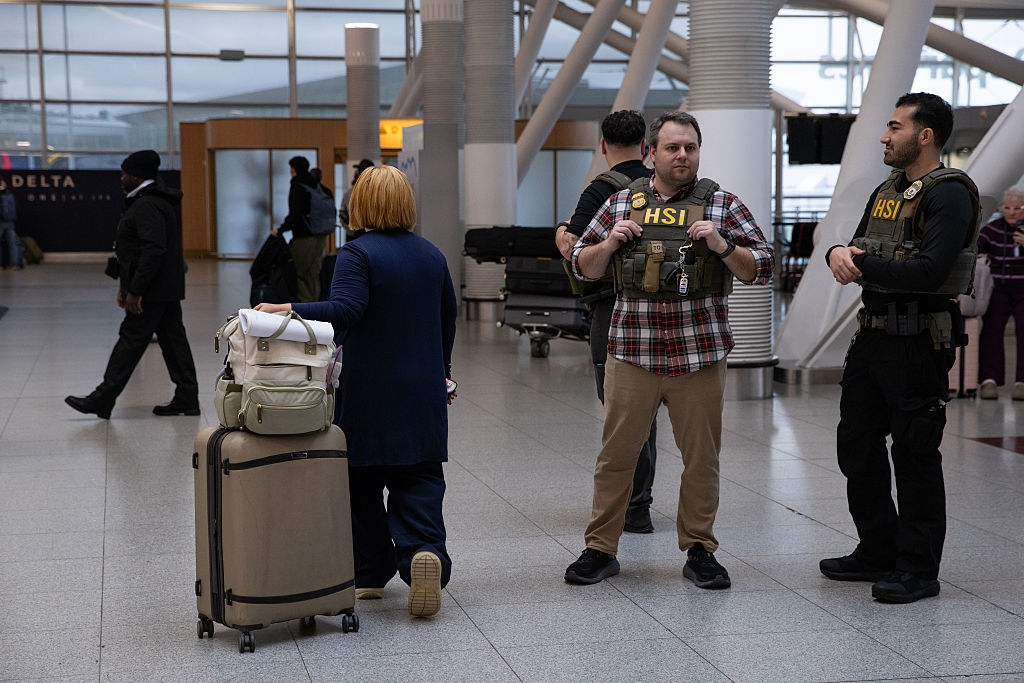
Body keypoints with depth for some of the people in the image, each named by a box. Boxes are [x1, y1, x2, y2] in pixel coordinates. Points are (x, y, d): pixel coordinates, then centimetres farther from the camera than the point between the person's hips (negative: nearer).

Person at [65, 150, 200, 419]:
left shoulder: (146, 206, -17)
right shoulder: (159, 200, 17)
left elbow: (153, 250, -26)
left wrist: (135, 291, -25)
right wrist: (126, 285, 22)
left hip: (152, 290, -10)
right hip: (168, 288, 10)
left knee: (131, 340, -4)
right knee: (173, 339, 10)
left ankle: (102, 400, 1)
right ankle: (187, 398, 12)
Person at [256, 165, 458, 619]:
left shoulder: (358, 254, -11)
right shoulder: (432, 255, 9)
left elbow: (344, 311, -24)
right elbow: (448, 316, 18)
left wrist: (285, 309, -25)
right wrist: (440, 370, 32)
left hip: (371, 392, -4)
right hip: (424, 392, 5)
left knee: (363, 483, 8)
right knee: (419, 478, 4)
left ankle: (370, 573, 15)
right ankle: (424, 549, -20)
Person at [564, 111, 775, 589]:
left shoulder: (723, 205, 5)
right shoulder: (621, 203, 9)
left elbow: (762, 268, 3)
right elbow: (582, 266, 13)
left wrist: (722, 245, -13)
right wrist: (608, 244, -6)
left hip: (699, 354, 0)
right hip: (631, 352, 1)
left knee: (702, 458, 6)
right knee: (616, 454, 4)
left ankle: (699, 550, 19)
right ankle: (600, 549, 14)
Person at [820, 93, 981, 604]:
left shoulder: (949, 194, -12)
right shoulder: (887, 191, 16)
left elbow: (929, 272, -24)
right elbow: (856, 252, 16)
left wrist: (862, 264, -15)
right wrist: (839, 254, -8)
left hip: (918, 341, -9)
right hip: (872, 333, 9)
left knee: (914, 454, -3)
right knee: (857, 446, 14)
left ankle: (919, 569, 6)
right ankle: (878, 553, 27)